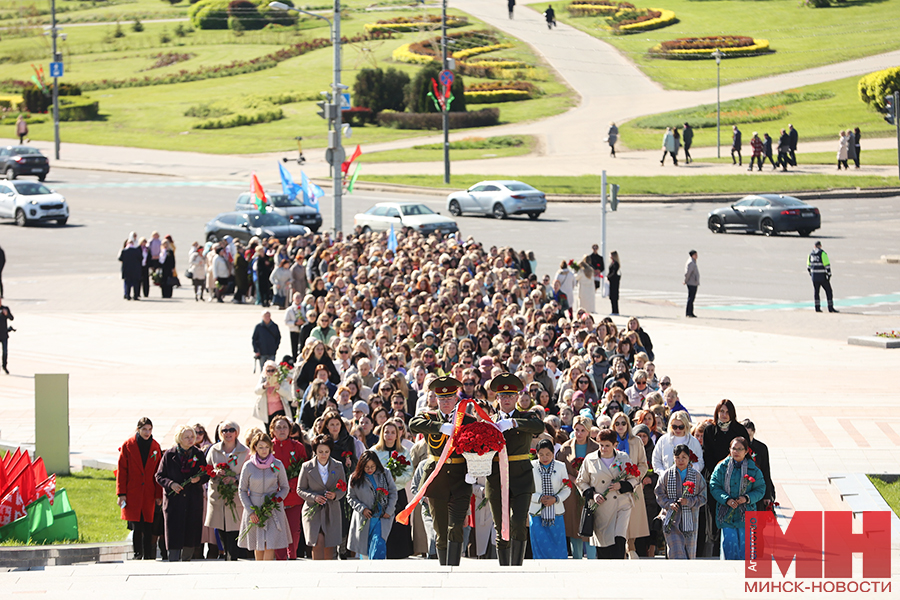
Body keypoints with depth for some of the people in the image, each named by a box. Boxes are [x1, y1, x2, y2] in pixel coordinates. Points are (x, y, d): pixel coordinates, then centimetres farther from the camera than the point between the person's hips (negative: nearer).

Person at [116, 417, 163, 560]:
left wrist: (159, 494, 5)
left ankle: (148, 556, 6)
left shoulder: (155, 447, 8)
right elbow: (121, 471, 1)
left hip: (149, 494, 2)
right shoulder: (128, 445, 1)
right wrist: (121, 493, -5)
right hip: (132, 494, -2)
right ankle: (138, 554, 4)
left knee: (148, 526, 0)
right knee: (136, 527, -5)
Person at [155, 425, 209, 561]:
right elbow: (159, 476, 3)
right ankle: (173, 564, -6)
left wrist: (199, 479, -13)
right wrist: (170, 484, -15)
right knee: (174, 535, -7)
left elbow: (207, 475, 10)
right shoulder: (169, 455, 1)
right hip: (174, 499, -2)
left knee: (191, 534, 5)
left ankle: (186, 561, 20)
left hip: (194, 501, 2)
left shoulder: (198, 454, 5)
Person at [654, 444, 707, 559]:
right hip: (672, 520, -1)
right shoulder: (666, 475, 3)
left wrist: (689, 501, -15)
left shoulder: (697, 476, 3)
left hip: (690, 520, 1)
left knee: (690, 554, 5)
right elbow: (659, 495, 6)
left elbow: (702, 497, 3)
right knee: (676, 552, -12)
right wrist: (669, 504, -13)